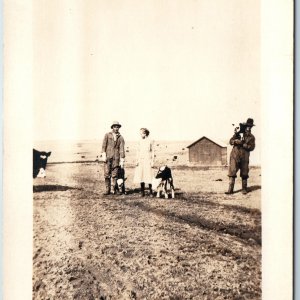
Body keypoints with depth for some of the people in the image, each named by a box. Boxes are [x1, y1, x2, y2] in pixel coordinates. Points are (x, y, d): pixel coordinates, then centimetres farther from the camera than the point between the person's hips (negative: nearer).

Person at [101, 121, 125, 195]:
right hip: (108, 157, 0)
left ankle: (114, 189, 9)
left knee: (114, 174, 1)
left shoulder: (120, 138, 8)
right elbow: (104, 145, 3)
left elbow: (121, 149, 3)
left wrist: (122, 160, -3)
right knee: (107, 174, -4)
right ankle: (107, 190, 3)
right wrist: (104, 155, -7)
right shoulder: (107, 135, 8)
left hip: (116, 157, 0)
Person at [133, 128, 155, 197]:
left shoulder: (150, 141, 0)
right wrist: (137, 160, 6)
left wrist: (152, 161, -2)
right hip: (141, 161, 4)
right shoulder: (140, 142, 10)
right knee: (140, 176, 2)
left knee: (148, 176, -5)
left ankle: (150, 192, 5)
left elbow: (152, 152, 2)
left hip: (147, 161, -4)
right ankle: (142, 192, 9)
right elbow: (138, 152, 14)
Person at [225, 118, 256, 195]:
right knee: (232, 172, -7)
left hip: (244, 157, 1)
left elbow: (252, 147, -1)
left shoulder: (251, 137, 9)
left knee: (244, 174, 5)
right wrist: (236, 141, -14)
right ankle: (230, 189, -6)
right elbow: (231, 141, 6)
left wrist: (244, 145, -14)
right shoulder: (238, 133, 9)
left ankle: (244, 189, 16)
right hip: (235, 155, 0)